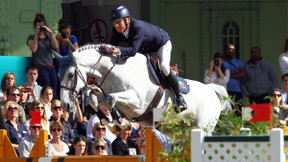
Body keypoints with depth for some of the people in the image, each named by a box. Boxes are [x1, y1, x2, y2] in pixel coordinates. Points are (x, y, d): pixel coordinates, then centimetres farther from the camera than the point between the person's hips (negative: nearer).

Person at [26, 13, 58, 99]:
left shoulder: (48, 36, 19)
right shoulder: (31, 37, 10)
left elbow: (56, 47, 2)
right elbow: (34, 49, -8)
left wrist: (51, 33, -1)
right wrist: (36, 34, -3)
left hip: (50, 67, 4)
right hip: (40, 67, -4)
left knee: (54, 92, -6)